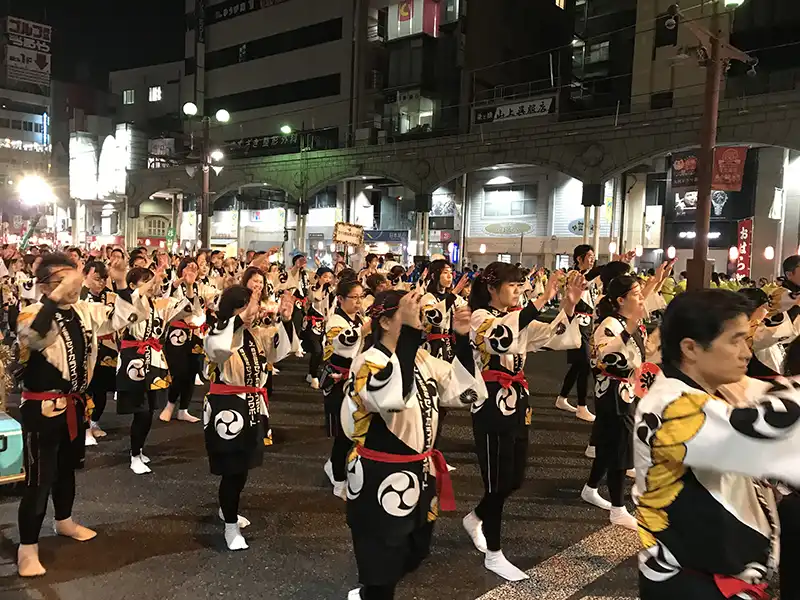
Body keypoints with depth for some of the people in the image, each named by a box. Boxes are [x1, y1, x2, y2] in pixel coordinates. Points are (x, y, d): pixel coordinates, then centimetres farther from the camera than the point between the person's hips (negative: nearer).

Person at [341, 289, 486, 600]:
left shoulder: (422, 358, 3)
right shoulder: (367, 363, -20)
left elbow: (467, 391, 1)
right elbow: (394, 397, -42)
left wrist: (462, 339, -9)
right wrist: (409, 331, -42)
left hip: (418, 471, 8)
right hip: (380, 476, -8)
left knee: (412, 554, 25)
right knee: (382, 561, 5)